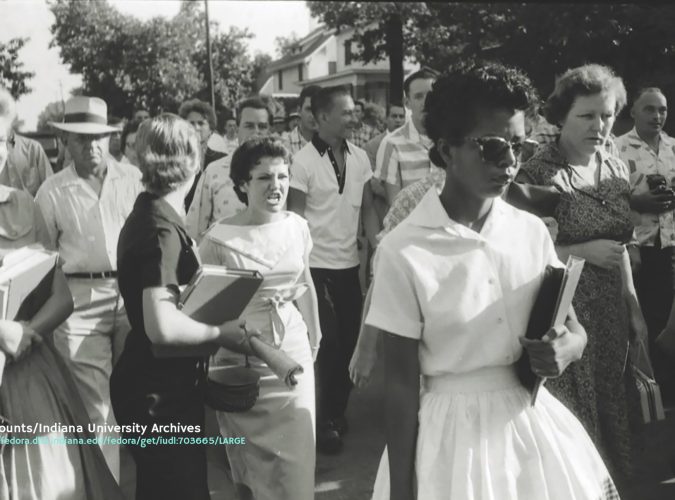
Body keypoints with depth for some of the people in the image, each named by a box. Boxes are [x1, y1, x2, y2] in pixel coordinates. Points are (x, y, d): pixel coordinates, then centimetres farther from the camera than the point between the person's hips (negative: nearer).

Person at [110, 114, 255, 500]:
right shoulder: (162, 230, -23)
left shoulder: (148, 215, 7)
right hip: (160, 395, -10)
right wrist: (220, 333, -17)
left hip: (161, 386, 10)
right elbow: (163, 327, -32)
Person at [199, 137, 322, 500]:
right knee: (248, 455, 13)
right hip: (240, 358, -2)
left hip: (292, 351, 3)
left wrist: (314, 340, 20)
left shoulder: (298, 227, -2)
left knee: (297, 454, 6)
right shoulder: (219, 238, -13)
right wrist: (209, 362, -1)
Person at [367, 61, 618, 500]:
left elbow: (572, 326, 8)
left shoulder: (531, 231, -3)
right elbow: (401, 381, -11)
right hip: (453, 434, -4)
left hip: (537, 424, 5)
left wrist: (568, 346, -15)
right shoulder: (404, 251, -16)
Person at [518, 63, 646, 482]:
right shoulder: (537, 173, -14)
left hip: (610, 311, 6)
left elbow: (620, 246, 13)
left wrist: (634, 307, 11)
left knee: (610, 406, 17)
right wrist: (583, 251, -20)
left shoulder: (616, 169, 6)